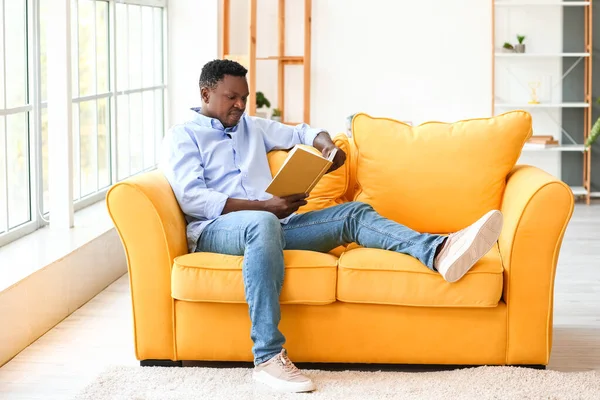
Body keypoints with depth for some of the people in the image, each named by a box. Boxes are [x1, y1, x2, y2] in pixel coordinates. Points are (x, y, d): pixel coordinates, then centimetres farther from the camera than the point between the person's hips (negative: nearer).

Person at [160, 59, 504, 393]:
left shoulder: (252, 127, 26)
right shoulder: (182, 137, 5)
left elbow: (302, 132, 33)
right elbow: (192, 198, -10)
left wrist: (327, 143, 6)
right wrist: (265, 206, -18)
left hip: (268, 222, 7)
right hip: (216, 230, -7)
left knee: (355, 213, -12)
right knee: (264, 223, -41)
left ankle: (438, 253, -37)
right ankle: (268, 357, -45)